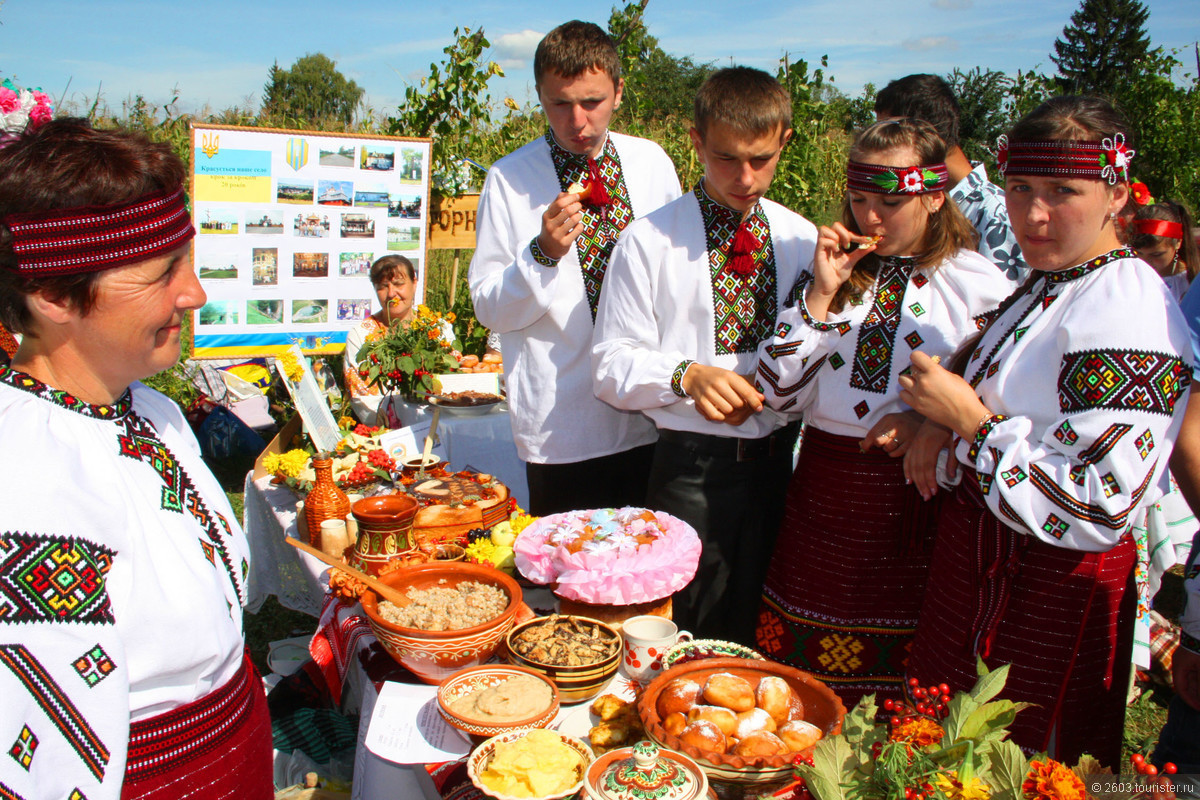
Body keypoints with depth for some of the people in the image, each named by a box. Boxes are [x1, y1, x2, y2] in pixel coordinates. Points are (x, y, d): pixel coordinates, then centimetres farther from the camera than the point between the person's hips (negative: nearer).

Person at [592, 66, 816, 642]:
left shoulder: (802, 240, 8)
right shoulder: (649, 240, -3)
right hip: (692, 466, -3)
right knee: (686, 642, 6)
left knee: (759, 638, 14)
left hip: (782, 460, 4)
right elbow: (612, 366, -5)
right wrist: (686, 374, -22)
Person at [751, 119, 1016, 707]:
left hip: (918, 494, -2)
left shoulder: (980, 285, -1)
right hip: (823, 488, 3)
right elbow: (778, 393, 0)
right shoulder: (833, 271, 8)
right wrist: (822, 293, -8)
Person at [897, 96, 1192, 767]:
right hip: (981, 557, 8)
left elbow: (1096, 508, -27)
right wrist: (942, 423, 2)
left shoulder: (1129, 316, -23)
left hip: (1054, 592, -8)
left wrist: (969, 419, -22)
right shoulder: (1043, 288, 6)